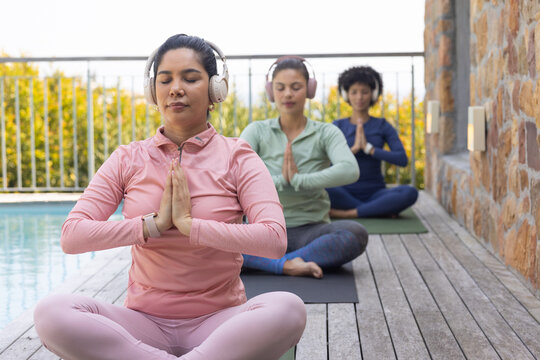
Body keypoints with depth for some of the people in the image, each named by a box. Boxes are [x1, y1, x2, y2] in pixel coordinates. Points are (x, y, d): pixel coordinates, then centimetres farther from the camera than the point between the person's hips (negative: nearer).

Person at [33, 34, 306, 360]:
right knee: (52, 312, -26)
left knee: (289, 308, -33)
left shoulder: (237, 158, 0)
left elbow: (275, 239, -16)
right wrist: (154, 224, -16)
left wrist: (190, 225, -19)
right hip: (145, 320, 2)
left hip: (219, 320, -1)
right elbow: (72, 236, -7)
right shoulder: (129, 160, 6)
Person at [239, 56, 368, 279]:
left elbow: (349, 171, -17)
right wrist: (280, 180, -19)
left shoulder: (326, 133, 4)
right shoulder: (257, 131, 7)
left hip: (310, 231, 0)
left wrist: (298, 179, -21)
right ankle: (289, 265, -34)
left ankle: (284, 261, -29)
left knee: (356, 234, -32)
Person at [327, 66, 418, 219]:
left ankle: (346, 213, -26)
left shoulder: (382, 126, 6)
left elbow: (402, 159, -8)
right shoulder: (338, 126, 6)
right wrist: (354, 148, -18)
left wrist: (368, 148, -16)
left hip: (375, 193, 1)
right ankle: (383, 211, -21)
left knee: (410, 192, -29)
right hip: (346, 192, 0)